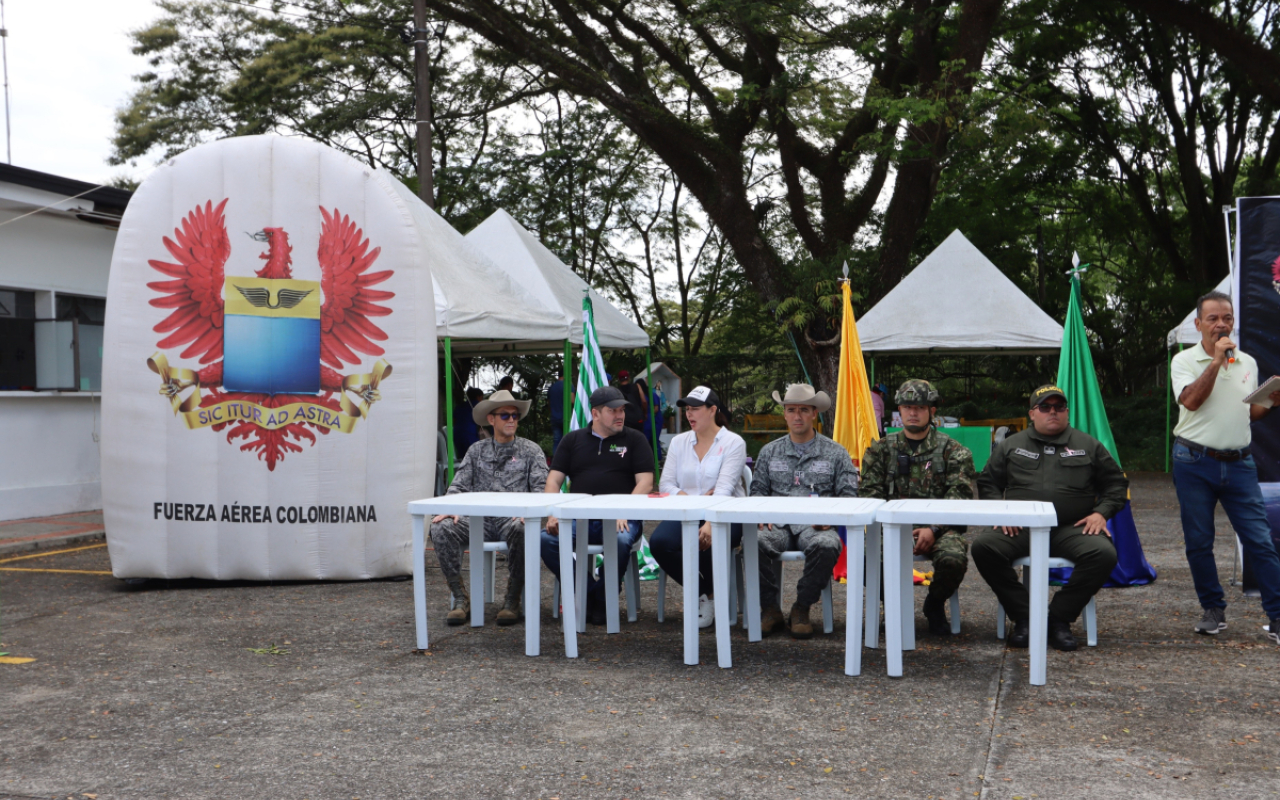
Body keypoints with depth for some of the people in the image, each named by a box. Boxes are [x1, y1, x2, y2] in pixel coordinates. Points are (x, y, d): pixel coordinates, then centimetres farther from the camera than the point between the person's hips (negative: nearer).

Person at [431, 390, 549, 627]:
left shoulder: (530, 450, 13)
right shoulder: (477, 451, 19)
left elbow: (540, 487, 1)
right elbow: (459, 485, 12)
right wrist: (452, 509, -10)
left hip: (512, 519, -2)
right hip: (480, 520, 3)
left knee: (520, 529, -39)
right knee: (441, 528, -25)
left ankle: (512, 601, -23)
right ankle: (461, 599, -17)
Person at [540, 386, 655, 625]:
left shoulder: (634, 439, 12)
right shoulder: (573, 439, 18)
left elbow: (645, 482, 1)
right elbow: (553, 480, 11)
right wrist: (553, 514, -8)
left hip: (619, 518, -2)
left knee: (620, 540, -36)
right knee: (547, 538, -26)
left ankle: (605, 600, -11)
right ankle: (588, 593, -11)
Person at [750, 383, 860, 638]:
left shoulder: (836, 453, 14)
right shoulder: (769, 452, 21)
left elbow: (848, 495, 8)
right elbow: (758, 490, 17)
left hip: (816, 526, -1)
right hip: (779, 525, 1)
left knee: (827, 546, -38)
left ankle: (801, 608, -16)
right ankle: (770, 609, -16)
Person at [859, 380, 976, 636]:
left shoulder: (953, 451, 9)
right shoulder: (881, 449, 16)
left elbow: (959, 497, -1)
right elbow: (869, 493, 9)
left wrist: (933, 530, -16)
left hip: (939, 526, -1)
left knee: (953, 559, -34)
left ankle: (935, 603, 2)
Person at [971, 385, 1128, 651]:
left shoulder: (1088, 445, 18)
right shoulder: (1011, 445, 18)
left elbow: (1116, 482, 20)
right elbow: (988, 482, 19)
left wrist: (1101, 512, 2)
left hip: (1072, 528, 0)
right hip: (1021, 528, 0)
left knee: (1104, 554, -31)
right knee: (983, 546, -28)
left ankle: (1059, 618, -14)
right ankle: (1023, 617, -16)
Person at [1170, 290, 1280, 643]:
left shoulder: (1248, 363, 12)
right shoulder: (1184, 360, 0)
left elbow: (1249, 413, 19)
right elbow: (1191, 400, -18)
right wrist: (1216, 360, -17)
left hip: (1239, 464, 2)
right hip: (1195, 463, -2)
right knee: (1198, 542, 3)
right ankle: (1214, 610, 18)